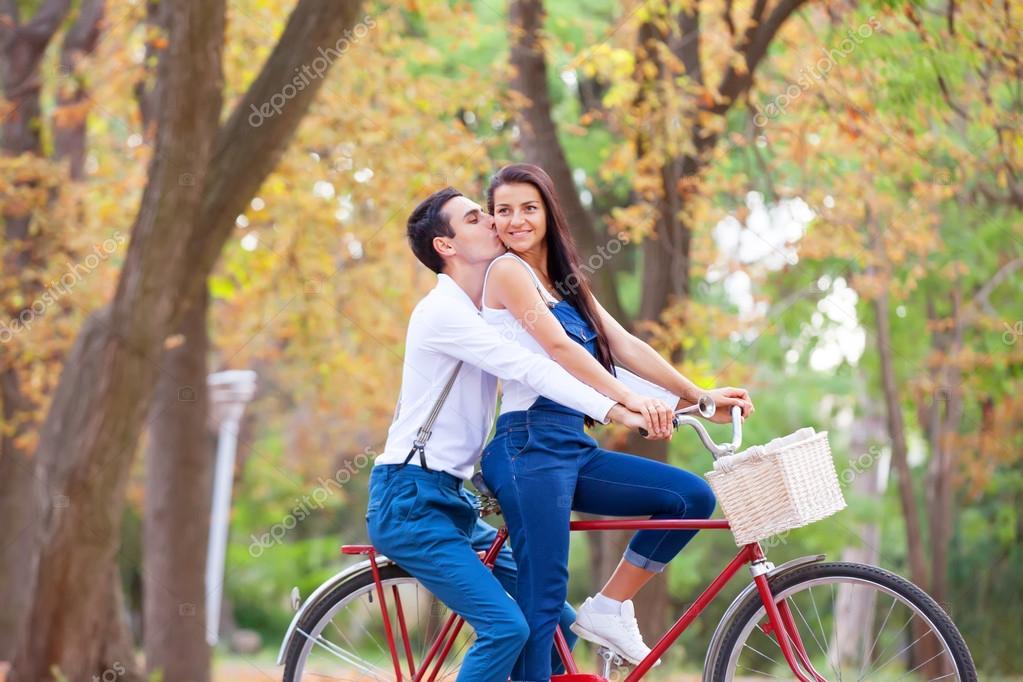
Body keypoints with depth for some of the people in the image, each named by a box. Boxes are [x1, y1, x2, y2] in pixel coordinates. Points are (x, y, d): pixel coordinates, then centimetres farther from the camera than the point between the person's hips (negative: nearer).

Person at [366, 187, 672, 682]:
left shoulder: (486, 315, 15)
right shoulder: (443, 311, -14)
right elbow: (529, 371, -26)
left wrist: (658, 400, -4)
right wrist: (613, 410, -33)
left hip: (448, 501, 10)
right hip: (410, 500, -9)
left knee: (556, 622, 5)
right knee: (505, 627, -21)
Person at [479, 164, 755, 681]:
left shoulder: (566, 283, 21)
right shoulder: (507, 271, -3)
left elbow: (626, 347, 14)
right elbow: (557, 346, -15)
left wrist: (701, 397, 5)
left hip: (572, 448, 8)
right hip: (529, 444, -8)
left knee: (693, 496, -1)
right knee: (542, 599, -13)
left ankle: (609, 609, 5)